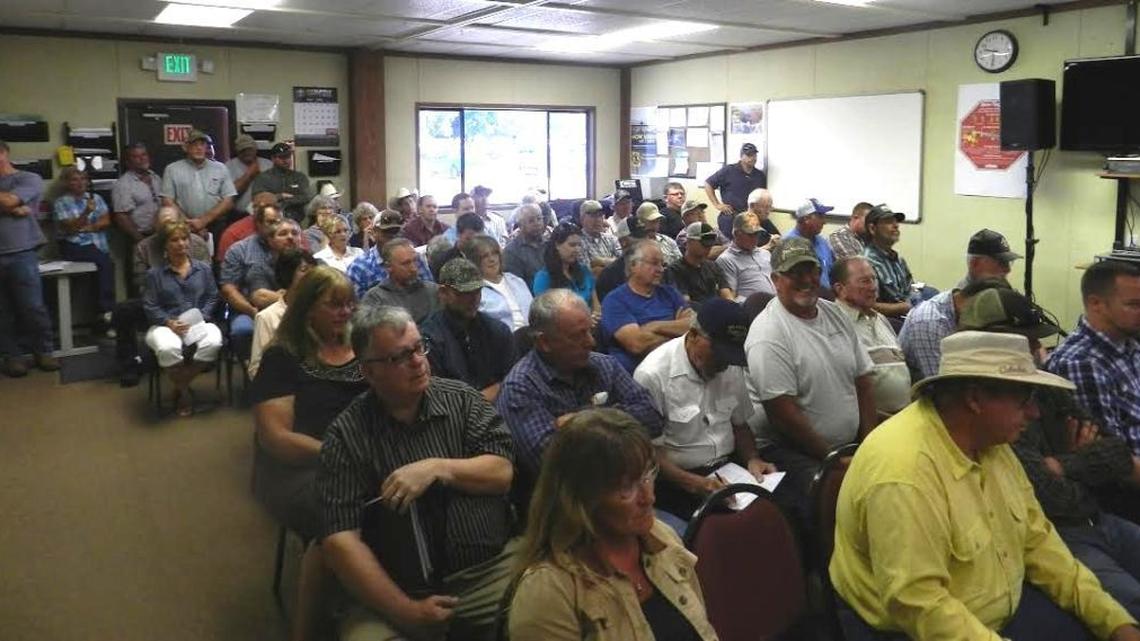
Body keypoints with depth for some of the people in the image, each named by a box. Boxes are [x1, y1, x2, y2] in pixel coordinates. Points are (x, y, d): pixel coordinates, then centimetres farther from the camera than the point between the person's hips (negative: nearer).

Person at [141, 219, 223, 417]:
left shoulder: (203, 268, 15)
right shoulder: (154, 273, 10)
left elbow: (212, 298, 11)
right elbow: (150, 306, 3)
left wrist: (200, 317, -8)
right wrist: (169, 322, -14)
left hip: (198, 323, 1)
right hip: (166, 324, -1)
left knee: (213, 343, -35)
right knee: (168, 348, -38)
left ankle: (180, 385, -11)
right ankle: (184, 391, -9)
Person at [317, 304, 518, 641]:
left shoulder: (462, 398, 6)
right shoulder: (345, 435, -2)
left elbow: (502, 472, 0)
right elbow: (341, 539, -10)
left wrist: (437, 468, -16)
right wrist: (406, 609, -18)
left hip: (492, 569, 2)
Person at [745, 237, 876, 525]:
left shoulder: (834, 313, 9)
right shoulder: (769, 334, -14)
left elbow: (862, 381, 13)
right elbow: (783, 413, -17)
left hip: (850, 445, 7)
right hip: (791, 451, -7)